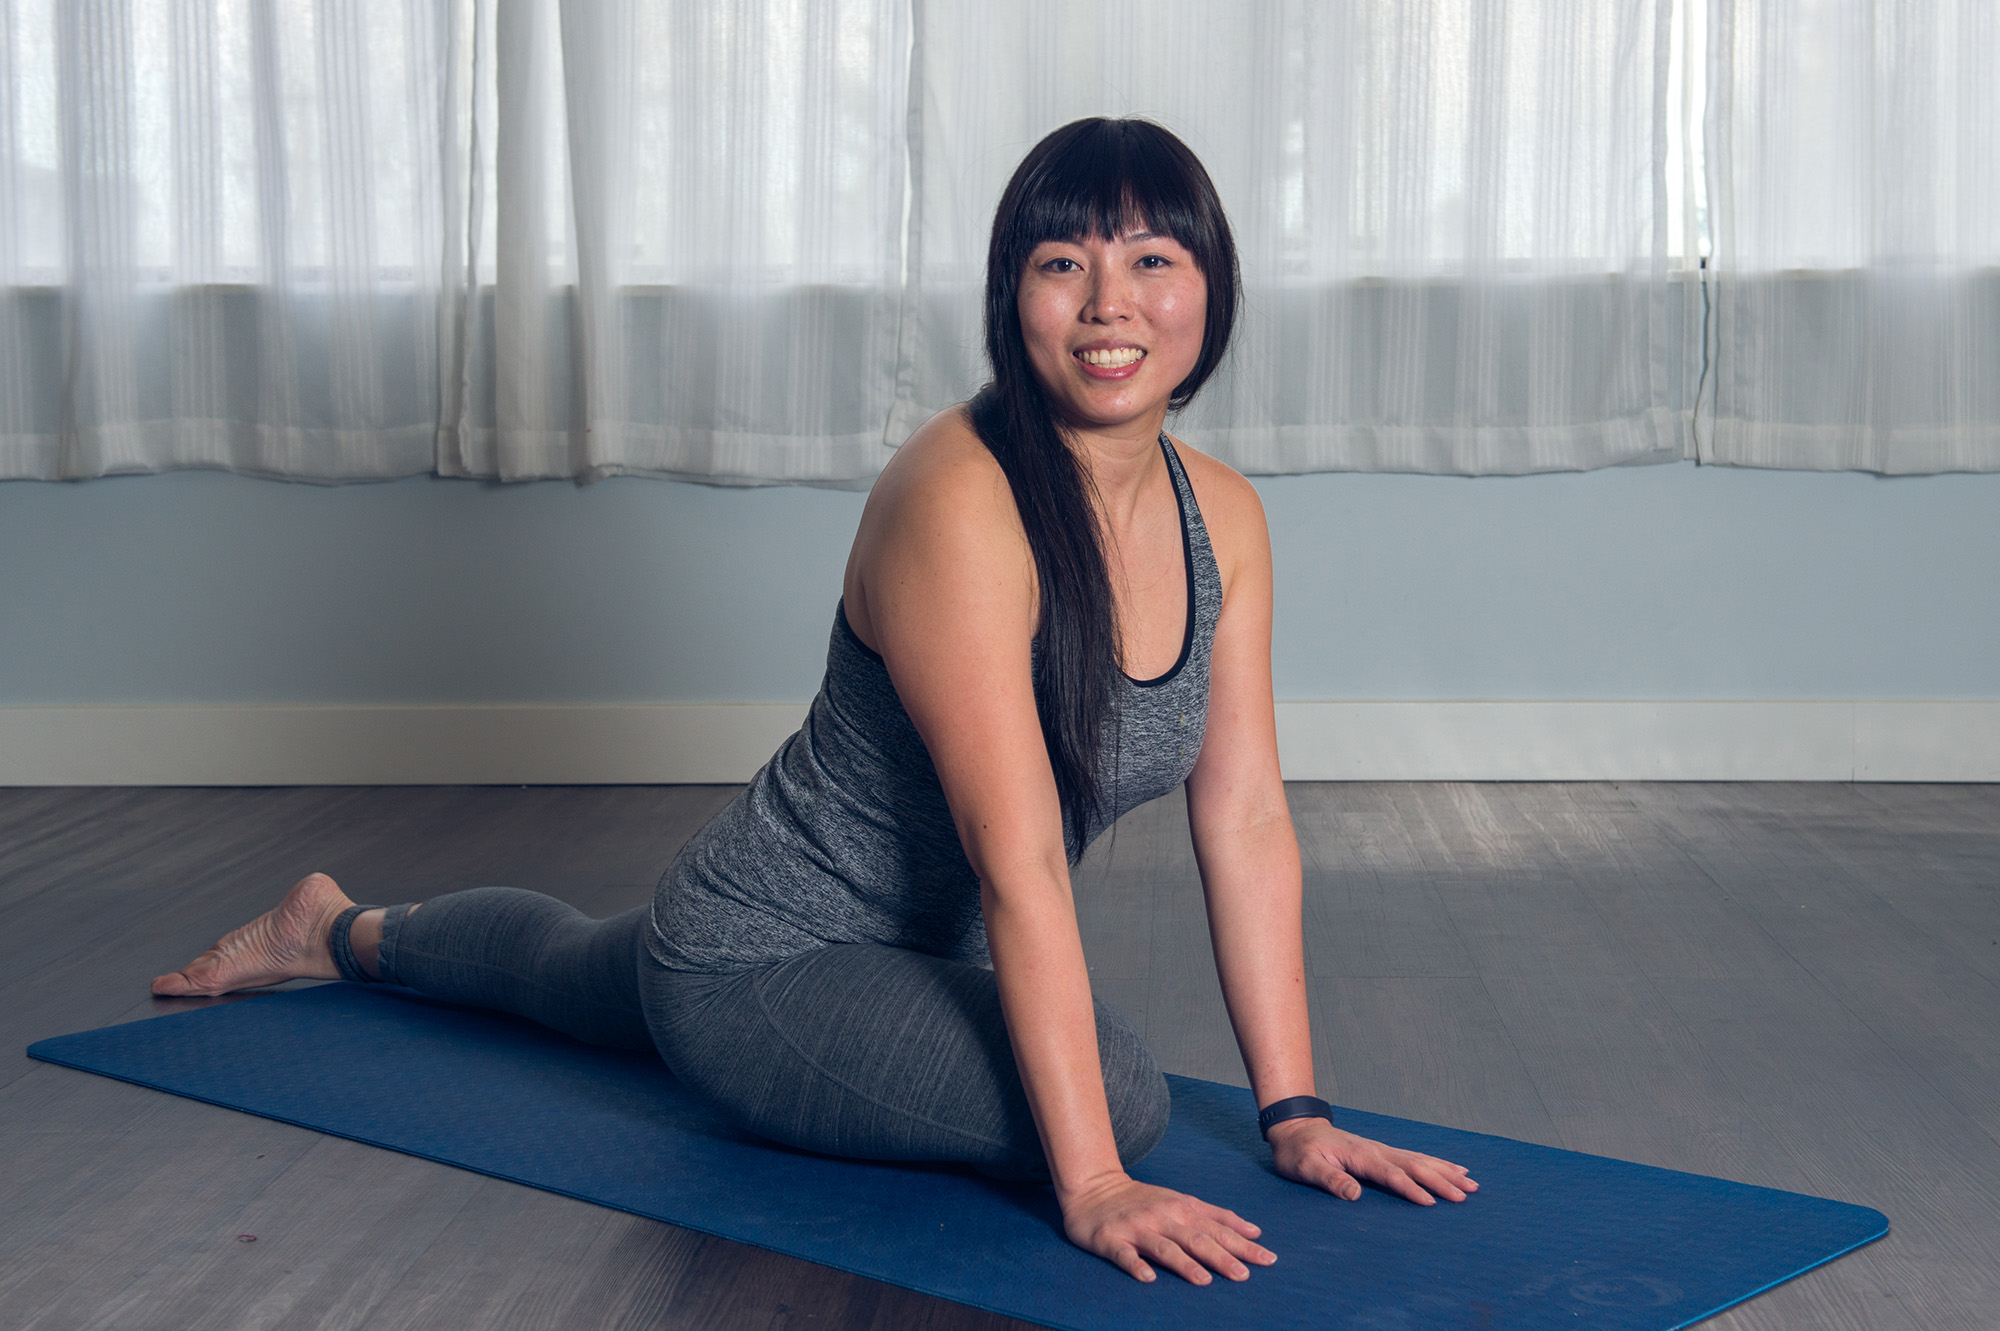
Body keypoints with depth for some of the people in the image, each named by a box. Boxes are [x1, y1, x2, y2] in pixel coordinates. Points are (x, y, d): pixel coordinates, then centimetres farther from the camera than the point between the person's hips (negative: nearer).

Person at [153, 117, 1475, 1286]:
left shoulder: (1224, 516, -10)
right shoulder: (959, 498, -33)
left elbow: (1247, 820, -7)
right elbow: (1020, 861, -36)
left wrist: (1297, 1113, -11)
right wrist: (1093, 1184, -36)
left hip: (913, 942, 8)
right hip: (759, 962, -8)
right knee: (1117, 1084, -27)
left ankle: (345, 928, 64)